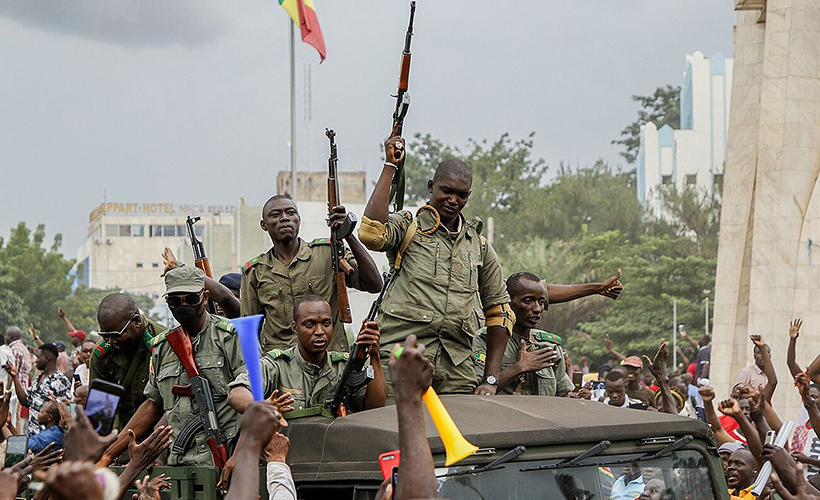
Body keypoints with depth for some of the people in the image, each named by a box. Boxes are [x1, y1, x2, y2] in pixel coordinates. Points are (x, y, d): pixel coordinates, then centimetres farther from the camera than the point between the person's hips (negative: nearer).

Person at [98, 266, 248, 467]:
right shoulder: (162, 346, 20)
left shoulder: (230, 337, 2)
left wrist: (240, 456, -18)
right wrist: (108, 454, 23)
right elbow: (153, 405, 27)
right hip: (177, 463, 5)